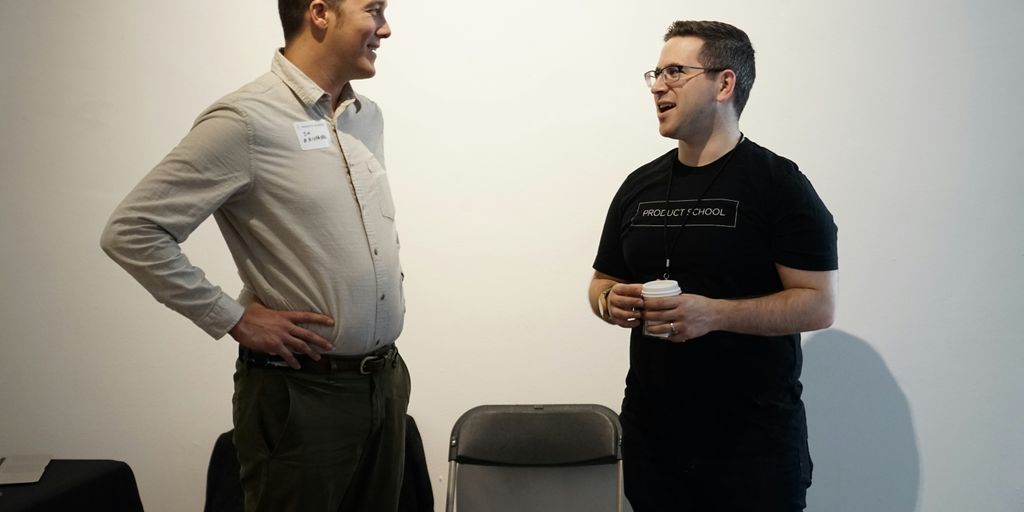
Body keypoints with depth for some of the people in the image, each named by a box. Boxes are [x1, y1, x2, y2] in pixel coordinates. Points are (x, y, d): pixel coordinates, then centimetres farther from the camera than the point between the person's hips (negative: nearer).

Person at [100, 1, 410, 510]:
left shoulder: (368, 115, 8)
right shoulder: (245, 120, -15)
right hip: (301, 393, -7)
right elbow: (132, 231, -14)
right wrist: (235, 319, -14)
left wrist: (388, 282, 10)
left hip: (386, 381, 7)